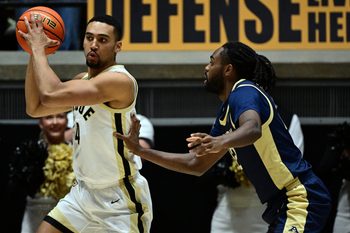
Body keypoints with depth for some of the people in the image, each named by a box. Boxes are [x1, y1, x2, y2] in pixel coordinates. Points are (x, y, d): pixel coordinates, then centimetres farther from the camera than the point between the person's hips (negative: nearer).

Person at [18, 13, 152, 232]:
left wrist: (39, 48, -17)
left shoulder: (119, 80, -23)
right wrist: (34, 54, 3)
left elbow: (50, 95, -31)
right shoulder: (83, 80, 8)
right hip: (85, 191, 9)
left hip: (120, 199, -9)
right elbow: (35, 108, 12)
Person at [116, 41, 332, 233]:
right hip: (282, 204, 11)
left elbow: (253, 129, -35)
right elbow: (196, 164, 21)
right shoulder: (226, 113, 17)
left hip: (301, 198, -11)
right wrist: (140, 150, 19)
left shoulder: (244, 92, -12)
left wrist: (223, 142, -55)